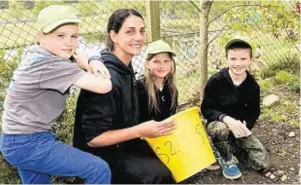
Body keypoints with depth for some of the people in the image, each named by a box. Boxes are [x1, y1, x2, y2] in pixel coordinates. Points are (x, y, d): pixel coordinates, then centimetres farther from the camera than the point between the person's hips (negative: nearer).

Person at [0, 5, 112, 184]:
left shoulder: (34, 53, 2)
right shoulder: (51, 65, -24)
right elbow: (104, 86, -29)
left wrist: (89, 64, 3)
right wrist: (88, 65, -9)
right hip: (28, 144, -10)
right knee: (99, 170, -10)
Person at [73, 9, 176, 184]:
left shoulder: (125, 69, 3)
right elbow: (92, 138, -24)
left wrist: (145, 129, 0)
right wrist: (140, 131, -27)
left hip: (122, 145, 9)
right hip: (101, 156, -9)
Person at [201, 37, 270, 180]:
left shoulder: (253, 86, -7)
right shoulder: (215, 81, -18)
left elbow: (254, 112, 3)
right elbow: (206, 109, -16)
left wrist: (245, 126, -19)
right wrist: (226, 118, -34)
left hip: (241, 128, 3)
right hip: (218, 123, -3)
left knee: (262, 164, -9)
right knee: (221, 129, -41)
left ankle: (234, 147, 20)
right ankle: (226, 159, -8)